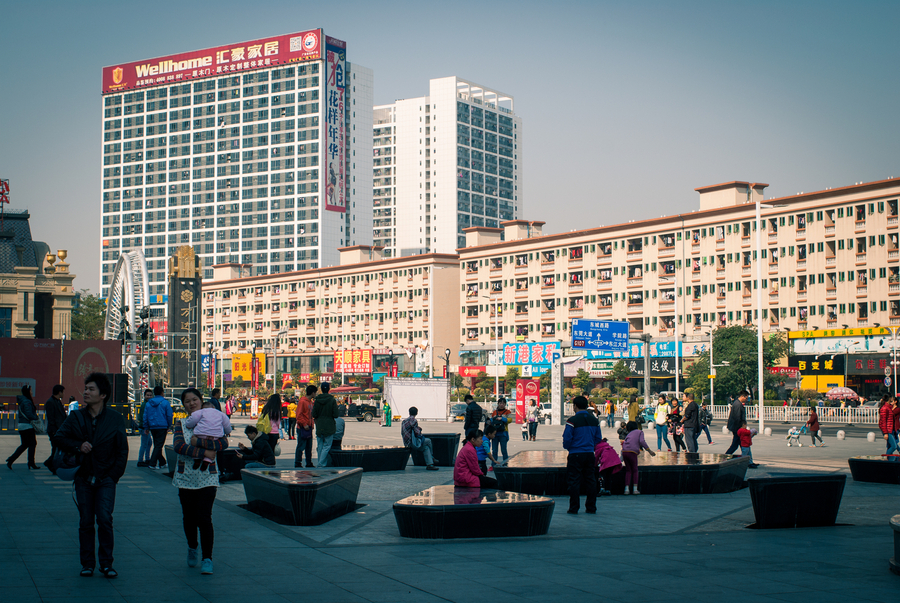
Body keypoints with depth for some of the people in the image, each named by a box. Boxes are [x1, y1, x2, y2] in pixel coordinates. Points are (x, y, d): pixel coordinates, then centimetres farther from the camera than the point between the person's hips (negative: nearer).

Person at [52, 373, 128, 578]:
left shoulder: (115, 419, 0)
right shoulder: (76, 417, 5)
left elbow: (122, 451, 2)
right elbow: (58, 438, 3)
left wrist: (113, 476, -5)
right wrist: (78, 446, -15)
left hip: (106, 478, -2)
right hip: (84, 478, 2)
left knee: (104, 519, -11)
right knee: (85, 522, 4)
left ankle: (106, 563, -1)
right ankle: (87, 563, 14)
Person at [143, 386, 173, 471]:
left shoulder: (148, 403, 8)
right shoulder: (165, 403, -5)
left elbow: (145, 417, 9)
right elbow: (169, 416, -4)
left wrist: (146, 428, 14)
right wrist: (169, 426, 8)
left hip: (152, 427, 5)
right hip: (162, 427, -5)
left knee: (157, 445, 15)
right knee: (159, 446, -4)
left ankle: (162, 463, 22)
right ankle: (152, 464, -11)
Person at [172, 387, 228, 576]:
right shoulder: (181, 425, 6)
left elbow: (223, 443, -13)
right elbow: (178, 446, -12)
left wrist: (199, 442, -22)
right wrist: (204, 453, -20)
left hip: (207, 478, -2)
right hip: (186, 478, 2)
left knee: (204, 519, -11)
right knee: (189, 518, 10)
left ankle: (207, 559, -4)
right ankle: (192, 548, 37)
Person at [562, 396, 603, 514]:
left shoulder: (572, 420, -11)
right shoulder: (594, 420, 8)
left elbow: (567, 439, -11)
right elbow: (598, 439, 12)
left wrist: (567, 447, 9)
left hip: (575, 455, -5)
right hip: (590, 454, 5)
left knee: (574, 482, 0)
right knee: (591, 481, 10)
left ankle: (574, 508, 1)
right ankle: (591, 507, 13)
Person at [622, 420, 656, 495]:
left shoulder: (629, 434, 28)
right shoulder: (640, 432, 16)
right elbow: (642, 441, -2)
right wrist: (649, 451, -2)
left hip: (624, 452, 4)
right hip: (632, 452, -4)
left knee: (628, 470, 14)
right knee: (635, 470, 10)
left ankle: (627, 489, 4)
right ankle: (635, 489, 3)